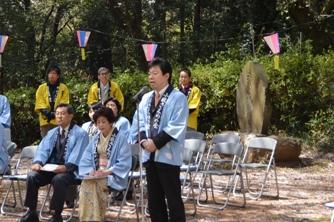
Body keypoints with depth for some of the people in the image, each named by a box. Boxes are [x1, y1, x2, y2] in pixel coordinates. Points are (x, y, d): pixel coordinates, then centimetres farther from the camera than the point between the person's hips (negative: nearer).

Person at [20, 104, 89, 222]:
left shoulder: (80, 133, 0)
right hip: (50, 168, 5)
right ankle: (32, 212, -12)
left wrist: (65, 167, -30)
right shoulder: (51, 133, 19)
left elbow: (77, 155, -13)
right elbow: (43, 149, 7)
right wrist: (38, 162, -15)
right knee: (32, 176, -21)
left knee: (58, 179, -37)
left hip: (69, 170, -5)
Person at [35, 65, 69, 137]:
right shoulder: (41, 88, 12)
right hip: (45, 121, 1)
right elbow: (39, 103, 4)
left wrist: (55, 114, -14)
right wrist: (47, 112, -14)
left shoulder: (63, 88, 8)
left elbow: (64, 104, 0)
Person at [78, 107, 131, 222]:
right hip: (96, 175, 4)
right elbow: (86, 159, 10)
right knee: (85, 183, -28)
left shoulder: (120, 137, -4)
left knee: (93, 184, -32)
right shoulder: (96, 139, 15)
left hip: (113, 176, -4)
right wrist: (91, 170, -10)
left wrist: (107, 171, -20)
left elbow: (124, 163, -11)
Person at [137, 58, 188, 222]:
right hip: (150, 155, 7)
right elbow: (140, 122, 13)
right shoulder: (146, 98, 14)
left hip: (168, 155, -7)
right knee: (154, 200, 12)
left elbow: (176, 127, -15)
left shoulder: (178, 98, -8)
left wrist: (156, 142, -17)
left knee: (173, 199, -3)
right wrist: (143, 140, -6)